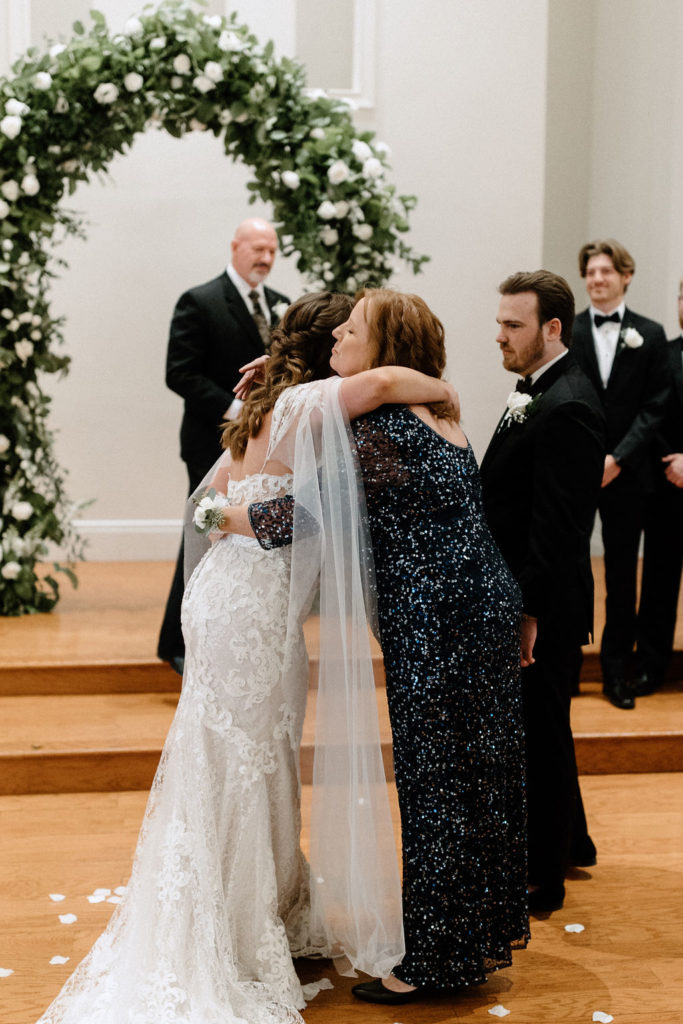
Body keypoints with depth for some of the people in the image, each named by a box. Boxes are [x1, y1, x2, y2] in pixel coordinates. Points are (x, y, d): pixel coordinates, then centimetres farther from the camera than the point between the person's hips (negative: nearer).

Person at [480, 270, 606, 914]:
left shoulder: (566, 408, -21)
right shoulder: (536, 392, 10)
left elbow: (559, 528, -24)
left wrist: (529, 612, -22)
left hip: (544, 610, -10)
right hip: (520, 600, 10)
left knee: (539, 736, 3)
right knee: (534, 732, 22)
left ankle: (542, 879, 17)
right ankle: (568, 843, 39)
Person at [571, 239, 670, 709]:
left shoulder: (650, 334, 3)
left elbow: (654, 406, -1)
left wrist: (618, 458, -11)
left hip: (627, 474, 0)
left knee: (623, 576, 7)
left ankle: (617, 670, 17)